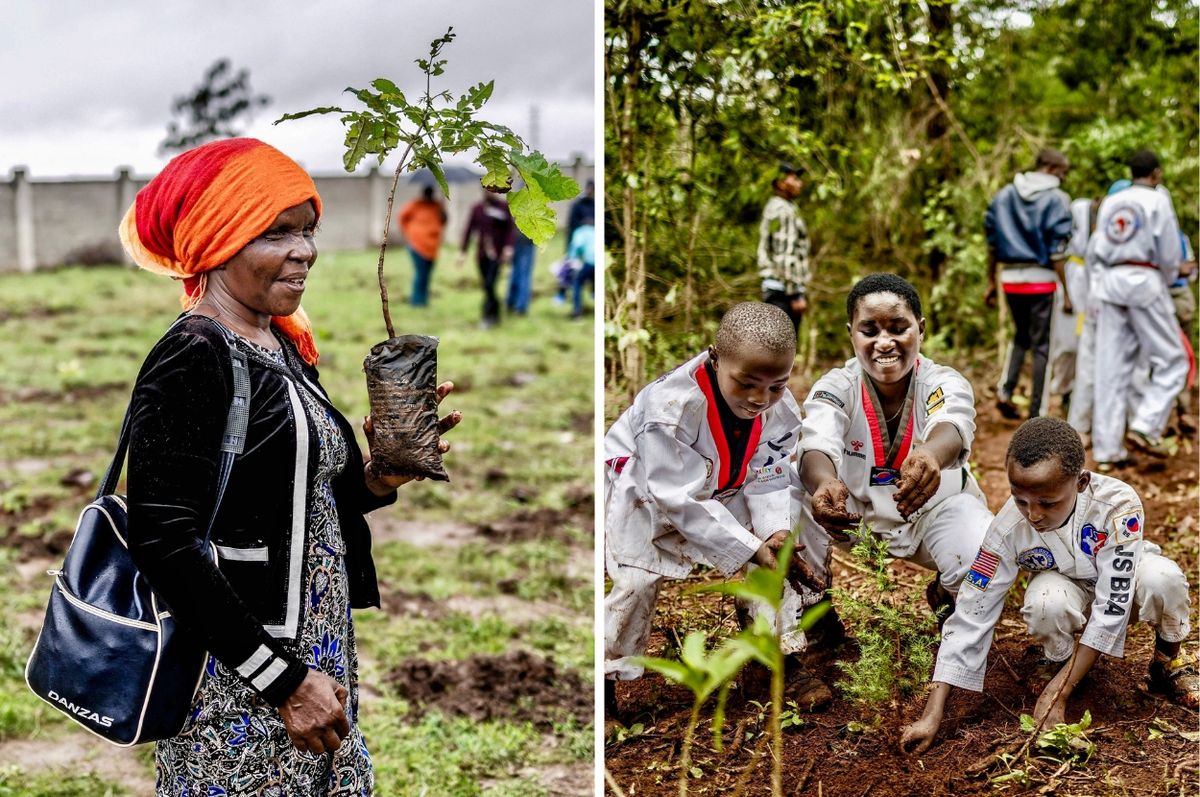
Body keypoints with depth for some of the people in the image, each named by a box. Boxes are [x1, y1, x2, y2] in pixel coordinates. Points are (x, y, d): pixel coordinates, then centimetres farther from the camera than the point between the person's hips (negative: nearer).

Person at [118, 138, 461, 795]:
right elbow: (164, 542, -21)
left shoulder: (285, 348, 10)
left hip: (316, 655, 8)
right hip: (236, 686, -8)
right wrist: (284, 680, -20)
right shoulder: (191, 360, -16)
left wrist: (375, 480, -2)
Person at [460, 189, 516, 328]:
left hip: (497, 254, -4)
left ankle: (487, 317, -7)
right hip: (482, 254, 4)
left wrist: (508, 247, -16)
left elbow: (511, 228, -5)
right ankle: (495, 315, 21)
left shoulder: (504, 206, -2)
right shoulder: (477, 208, 8)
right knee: (486, 286, 7)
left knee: (489, 285, -14)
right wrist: (462, 251, 8)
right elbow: (469, 229, 10)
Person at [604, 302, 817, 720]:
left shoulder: (782, 411, -21)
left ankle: (783, 657, 9)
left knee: (776, 555, -5)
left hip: (723, 493, 5)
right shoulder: (672, 407, -39)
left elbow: (770, 481, -11)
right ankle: (606, 673, 4)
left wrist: (776, 531, -33)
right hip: (643, 492, -5)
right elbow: (681, 499, -36)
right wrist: (750, 548, -38)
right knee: (637, 581, -16)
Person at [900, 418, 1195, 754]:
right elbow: (970, 618, -27)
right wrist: (932, 715, -33)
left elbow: (1112, 605, -36)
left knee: (1162, 577, -36)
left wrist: (1057, 693, -38)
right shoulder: (1009, 528, -29)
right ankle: (1064, 665, -2)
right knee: (1045, 601, -36)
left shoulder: (1118, 504, -37)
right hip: (1068, 587, 1)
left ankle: (1168, 661, -4)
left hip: (1121, 583, 0)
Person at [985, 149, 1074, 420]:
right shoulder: (1056, 199, -7)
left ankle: (1005, 390, 3)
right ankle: (1036, 413, 6)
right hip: (1041, 278, -5)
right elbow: (1057, 249, -13)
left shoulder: (1004, 195, 9)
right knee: (1042, 344, 5)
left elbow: (992, 241, 11)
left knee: (1021, 336, 23)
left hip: (1010, 276, 5)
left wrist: (991, 283, 17)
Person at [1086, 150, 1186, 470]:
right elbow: (1169, 254, -6)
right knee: (1171, 362, 4)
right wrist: (1168, 280, 13)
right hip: (1145, 281, -6)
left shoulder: (1110, 202, 14)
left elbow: (1093, 252, 13)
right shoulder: (1158, 200, -2)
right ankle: (1144, 428, -12)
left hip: (1109, 283, 6)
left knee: (1112, 369, 5)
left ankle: (1107, 450, 4)